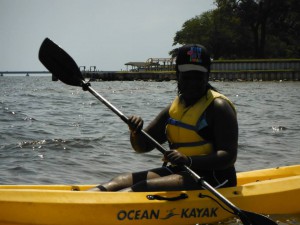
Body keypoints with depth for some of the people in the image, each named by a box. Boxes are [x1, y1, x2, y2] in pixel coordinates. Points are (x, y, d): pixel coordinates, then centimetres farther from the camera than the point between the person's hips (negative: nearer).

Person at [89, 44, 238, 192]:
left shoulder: (218, 106, -7)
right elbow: (142, 146, 16)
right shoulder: (174, 108, 14)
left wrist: (188, 160, -32)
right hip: (178, 172, 7)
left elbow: (229, 156, -18)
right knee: (120, 182, -13)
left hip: (212, 178, -7)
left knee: (144, 187, -29)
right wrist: (135, 132, -8)